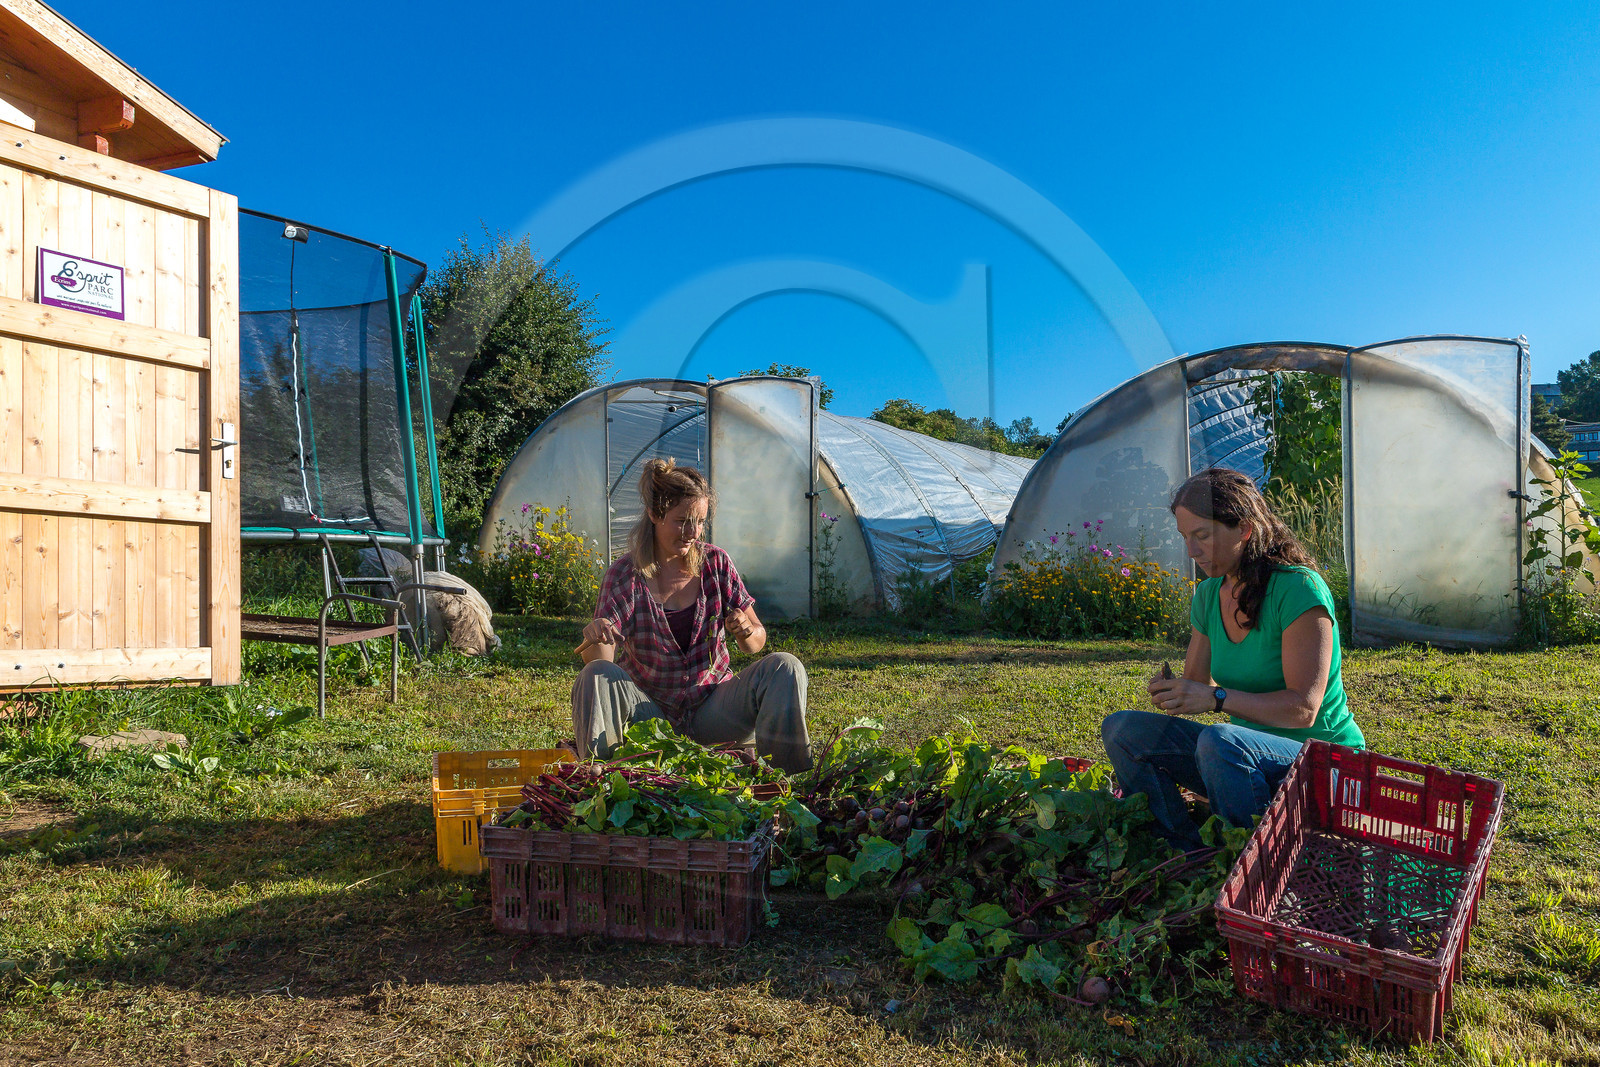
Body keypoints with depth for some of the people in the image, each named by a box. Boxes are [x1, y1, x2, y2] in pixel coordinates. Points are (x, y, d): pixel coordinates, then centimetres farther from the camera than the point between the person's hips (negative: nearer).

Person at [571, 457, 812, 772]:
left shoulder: (716, 563, -1)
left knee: (784, 667, -20)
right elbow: (601, 660, -16)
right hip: (650, 711, -2)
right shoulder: (625, 575, -8)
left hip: (712, 710, 2)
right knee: (597, 676, -30)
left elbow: (757, 642, 4)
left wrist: (747, 632, -21)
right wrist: (595, 639, -40)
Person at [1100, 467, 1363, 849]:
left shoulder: (1299, 589, -17)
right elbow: (1197, 686, 12)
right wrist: (1171, 692, -11)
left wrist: (1216, 697, -30)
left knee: (1219, 741, -38)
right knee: (1122, 729, -9)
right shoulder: (1209, 596, 5)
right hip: (1248, 749, 7)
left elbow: (1303, 709, -21)